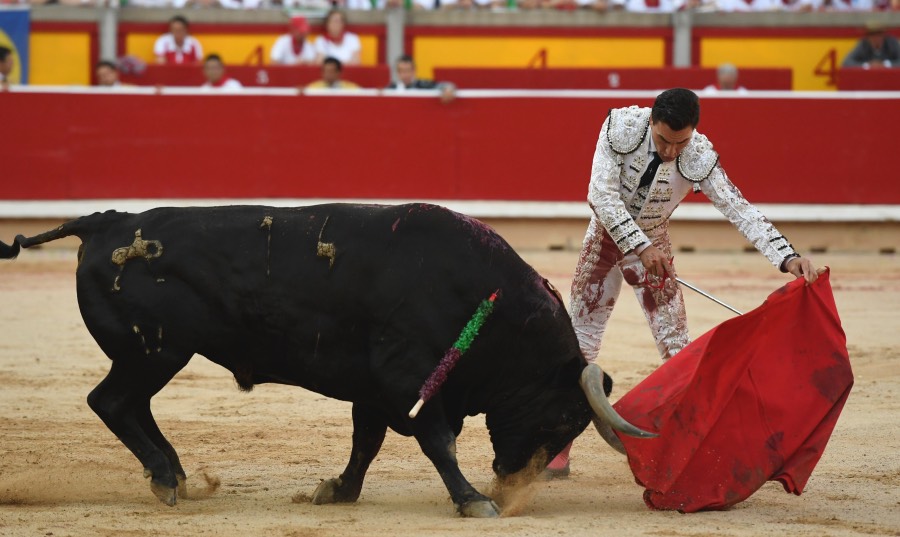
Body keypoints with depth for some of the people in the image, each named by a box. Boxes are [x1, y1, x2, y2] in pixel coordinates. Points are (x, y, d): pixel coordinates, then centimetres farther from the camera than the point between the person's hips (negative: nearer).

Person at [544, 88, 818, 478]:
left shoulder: (699, 158, -23)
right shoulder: (622, 126, -25)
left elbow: (740, 211, -25)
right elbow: (602, 193, -28)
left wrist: (787, 257, -37)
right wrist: (639, 246, -34)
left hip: (652, 246, 0)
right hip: (605, 236, 0)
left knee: (676, 348, -7)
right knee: (579, 344, 2)